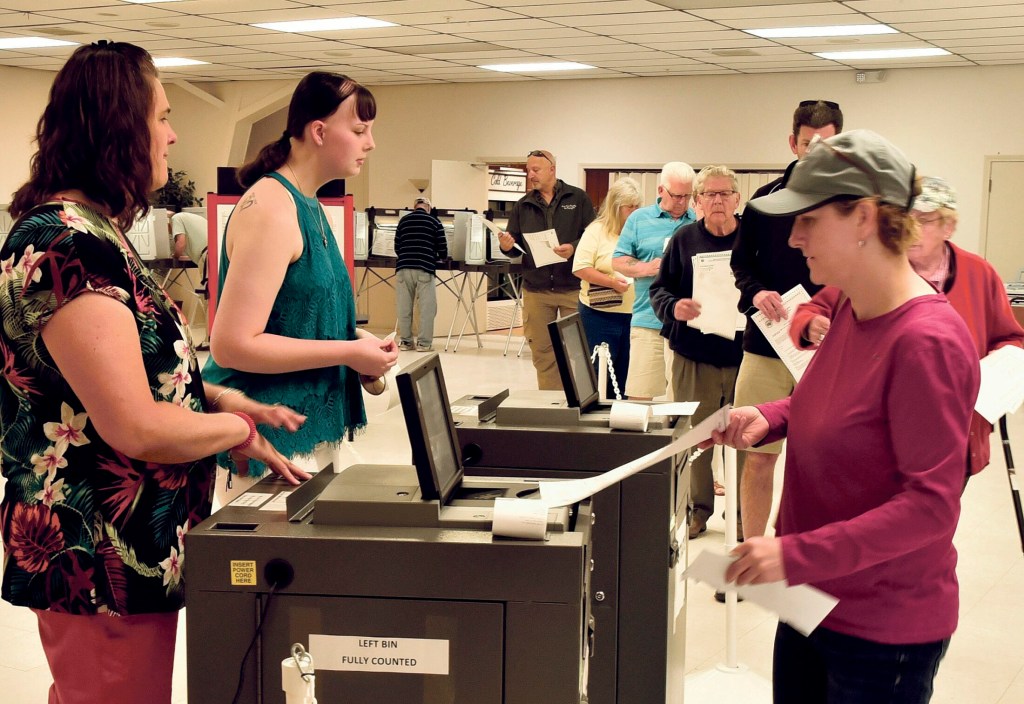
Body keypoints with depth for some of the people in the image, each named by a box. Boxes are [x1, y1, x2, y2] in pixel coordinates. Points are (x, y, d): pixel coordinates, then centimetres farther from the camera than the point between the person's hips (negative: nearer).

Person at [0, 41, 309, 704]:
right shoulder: (67, 246, -22)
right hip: (103, 565, -10)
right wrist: (240, 429, -9)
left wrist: (222, 399, 7)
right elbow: (138, 429, -26)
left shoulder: (92, 233, 11)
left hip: (130, 546, 11)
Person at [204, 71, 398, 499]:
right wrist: (348, 352, -18)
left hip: (315, 427, 9)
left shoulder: (308, 205, 11)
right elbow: (231, 344, -24)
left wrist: (354, 342, 5)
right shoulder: (271, 207, -17)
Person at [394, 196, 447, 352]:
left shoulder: (403, 221, 16)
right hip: (424, 268, -3)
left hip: (403, 267, 3)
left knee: (404, 306, 8)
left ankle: (405, 341, 13)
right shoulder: (434, 221, 8)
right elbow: (442, 249, 5)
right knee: (426, 307, 2)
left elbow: (397, 247, 16)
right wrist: (436, 258, 27)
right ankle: (424, 342, 2)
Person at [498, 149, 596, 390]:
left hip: (573, 287, -3)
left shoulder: (578, 198, 2)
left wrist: (574, 248, -19)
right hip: (536, 288, 3)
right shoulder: (523, 206, 11)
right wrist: (507, 246, -10)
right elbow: (516, 246, 13)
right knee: (542, 351, 5)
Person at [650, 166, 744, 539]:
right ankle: (697, 508, 23)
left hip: (743, 354, -1)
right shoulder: (684, 239, 4)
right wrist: (673, 307, -14)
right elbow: (658, 288, 6)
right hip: (694, 355, 1)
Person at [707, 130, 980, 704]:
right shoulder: (852, 311, 3)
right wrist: (771, 419, 0)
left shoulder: (927, 341, -25)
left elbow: (931, 504, -26)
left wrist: (799, 554, -30)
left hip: (883, 630, -8)